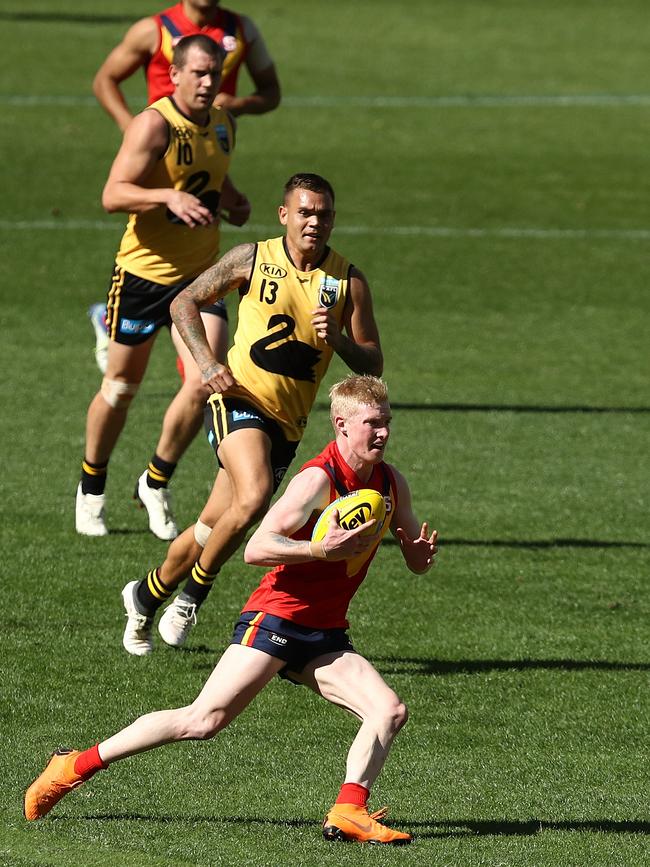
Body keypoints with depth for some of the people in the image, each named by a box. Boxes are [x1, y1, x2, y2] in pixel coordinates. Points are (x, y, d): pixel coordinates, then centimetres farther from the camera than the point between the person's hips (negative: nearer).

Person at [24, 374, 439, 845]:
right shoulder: (318, 479, -14)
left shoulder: (391, 483, 8)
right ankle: (76, 765, -4)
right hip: (276, 618, -7)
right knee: (204, 720, -14)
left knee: (390, 710, -14)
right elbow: (256, 548, -20)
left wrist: (422, 552, -6)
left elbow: (416, 560, 18)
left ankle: (349, 813, -19)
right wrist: (321, 550, -33)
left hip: (326, 638, 7)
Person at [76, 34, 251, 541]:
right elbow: (112, 194, -25)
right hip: (143, 272, -5)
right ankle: (91, 489, 30)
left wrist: (235, 201, 7)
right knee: (122, 387, 8)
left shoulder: (223, 124, 5)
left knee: (204, 385, -10)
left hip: (200, 275, 5)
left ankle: (156, 484, 12)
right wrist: (169, 197, -40)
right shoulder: (155, 125, -17)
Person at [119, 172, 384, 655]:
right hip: (240, 402, -3)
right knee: (254, 498, -29)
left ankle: (147, 597, 33)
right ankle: (195, 592, -8)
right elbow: (185, 303, 8)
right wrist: (208, 364, -7)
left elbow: (373, 366, 3)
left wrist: (338, 339, -18)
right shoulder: (253, 259, -2)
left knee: (213, 528, 9)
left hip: (288, 425, 3)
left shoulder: (349, 282, 1)